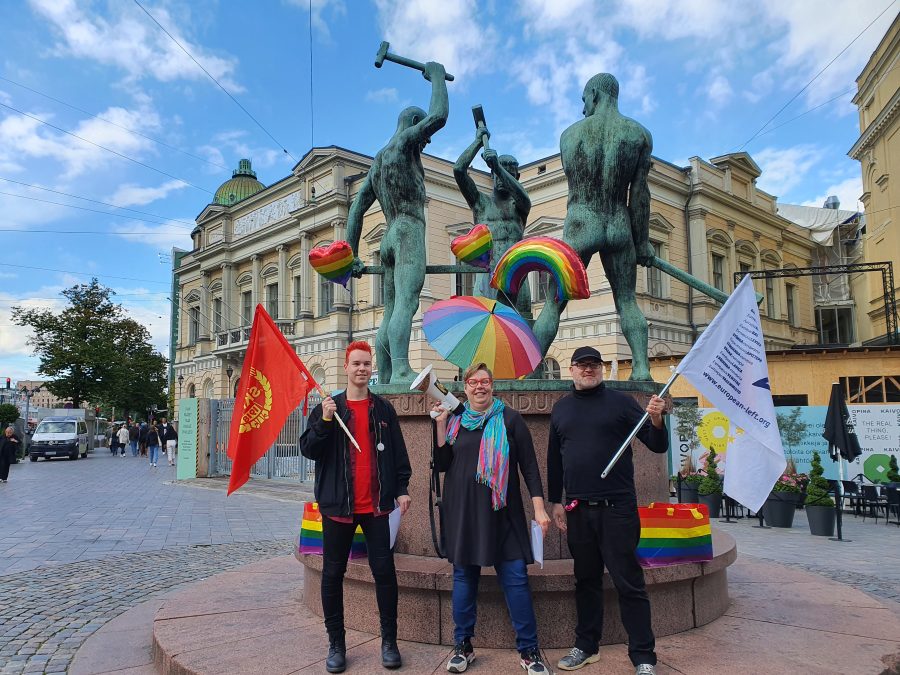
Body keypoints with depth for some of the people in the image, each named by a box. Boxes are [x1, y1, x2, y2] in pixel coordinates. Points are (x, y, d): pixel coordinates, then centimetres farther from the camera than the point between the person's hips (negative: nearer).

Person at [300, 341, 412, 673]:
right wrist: (324, 421, -18)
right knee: (333, 573, 6)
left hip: (376, 505, 0)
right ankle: (336, 644, 19)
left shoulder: (383, 409, 7)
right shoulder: (327, 407, 3)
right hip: (338, 505, 0)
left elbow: (398, 452, 8)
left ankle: (389, 641, 14)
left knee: (384, 570, 1)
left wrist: (402, 489, 1)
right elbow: (308, 450, -4)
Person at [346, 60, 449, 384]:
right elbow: (439, 115, -9)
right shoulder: (404, 141, 6)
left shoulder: (377, 161, 28)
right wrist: (437, 75, 8)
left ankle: (384, 382, -1)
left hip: (389, 237, 8)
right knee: (406, 304, -24)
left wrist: (352, 255, 21)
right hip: (409, 231, -8)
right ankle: (401, 371, -38)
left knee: (391, 313, 3)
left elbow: (356, 210, 24)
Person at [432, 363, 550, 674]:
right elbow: (441, 464, 3)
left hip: (501, 512, -2)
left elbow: (529, 465, 0)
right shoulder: (455, 422, 8)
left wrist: (539, 507, -7)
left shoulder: (509, 419, 1)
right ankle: (463, 646, 22)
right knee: (464, 577, 9)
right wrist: (440, 425, -6)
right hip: (462, 512, 2)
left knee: (515, 579, -2)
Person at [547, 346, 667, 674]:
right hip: (577, 510, 4)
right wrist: (555, 502, 12)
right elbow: (554, 458, 15)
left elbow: (657, 446, -3)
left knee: (629, 583, 1)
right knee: (586, 580, 14)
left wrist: (656, 420, -24)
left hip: (617, 508, -4)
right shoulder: (561, 408, 10)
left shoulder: (620, 402, -1)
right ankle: (586, 646, 27)